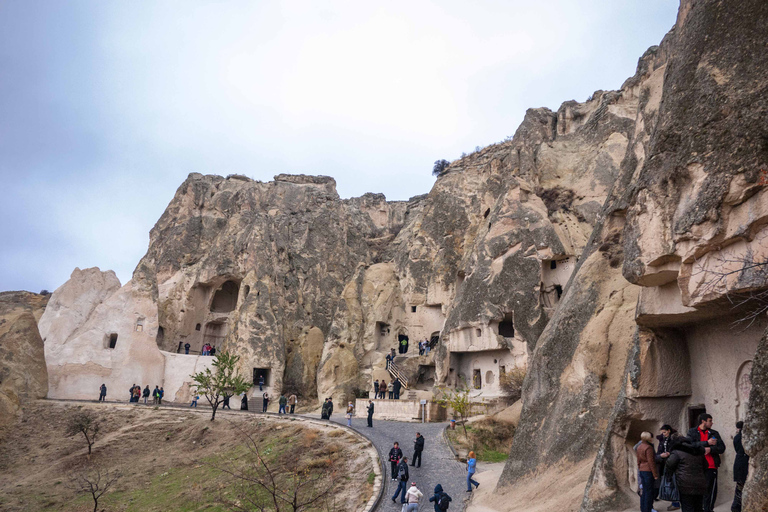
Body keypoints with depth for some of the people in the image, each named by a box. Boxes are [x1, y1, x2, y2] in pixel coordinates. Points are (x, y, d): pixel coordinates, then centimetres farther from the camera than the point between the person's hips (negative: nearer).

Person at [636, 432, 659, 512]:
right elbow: (651, 461, -16)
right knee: (649, 491, 0)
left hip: (642, 471, 8)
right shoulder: (648, 447, -15)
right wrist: (655, 474, -11)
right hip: (648, 471, -8)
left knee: (644, 491, 15)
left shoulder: (639, 447, 11)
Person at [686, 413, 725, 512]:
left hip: (711, 467, 1)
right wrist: (707, 443, -14)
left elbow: (722, 448, 4)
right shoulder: (692, 432, 5)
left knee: (711, 490, -2)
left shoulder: (714, 433, 12)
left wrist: (710, 449, -14)